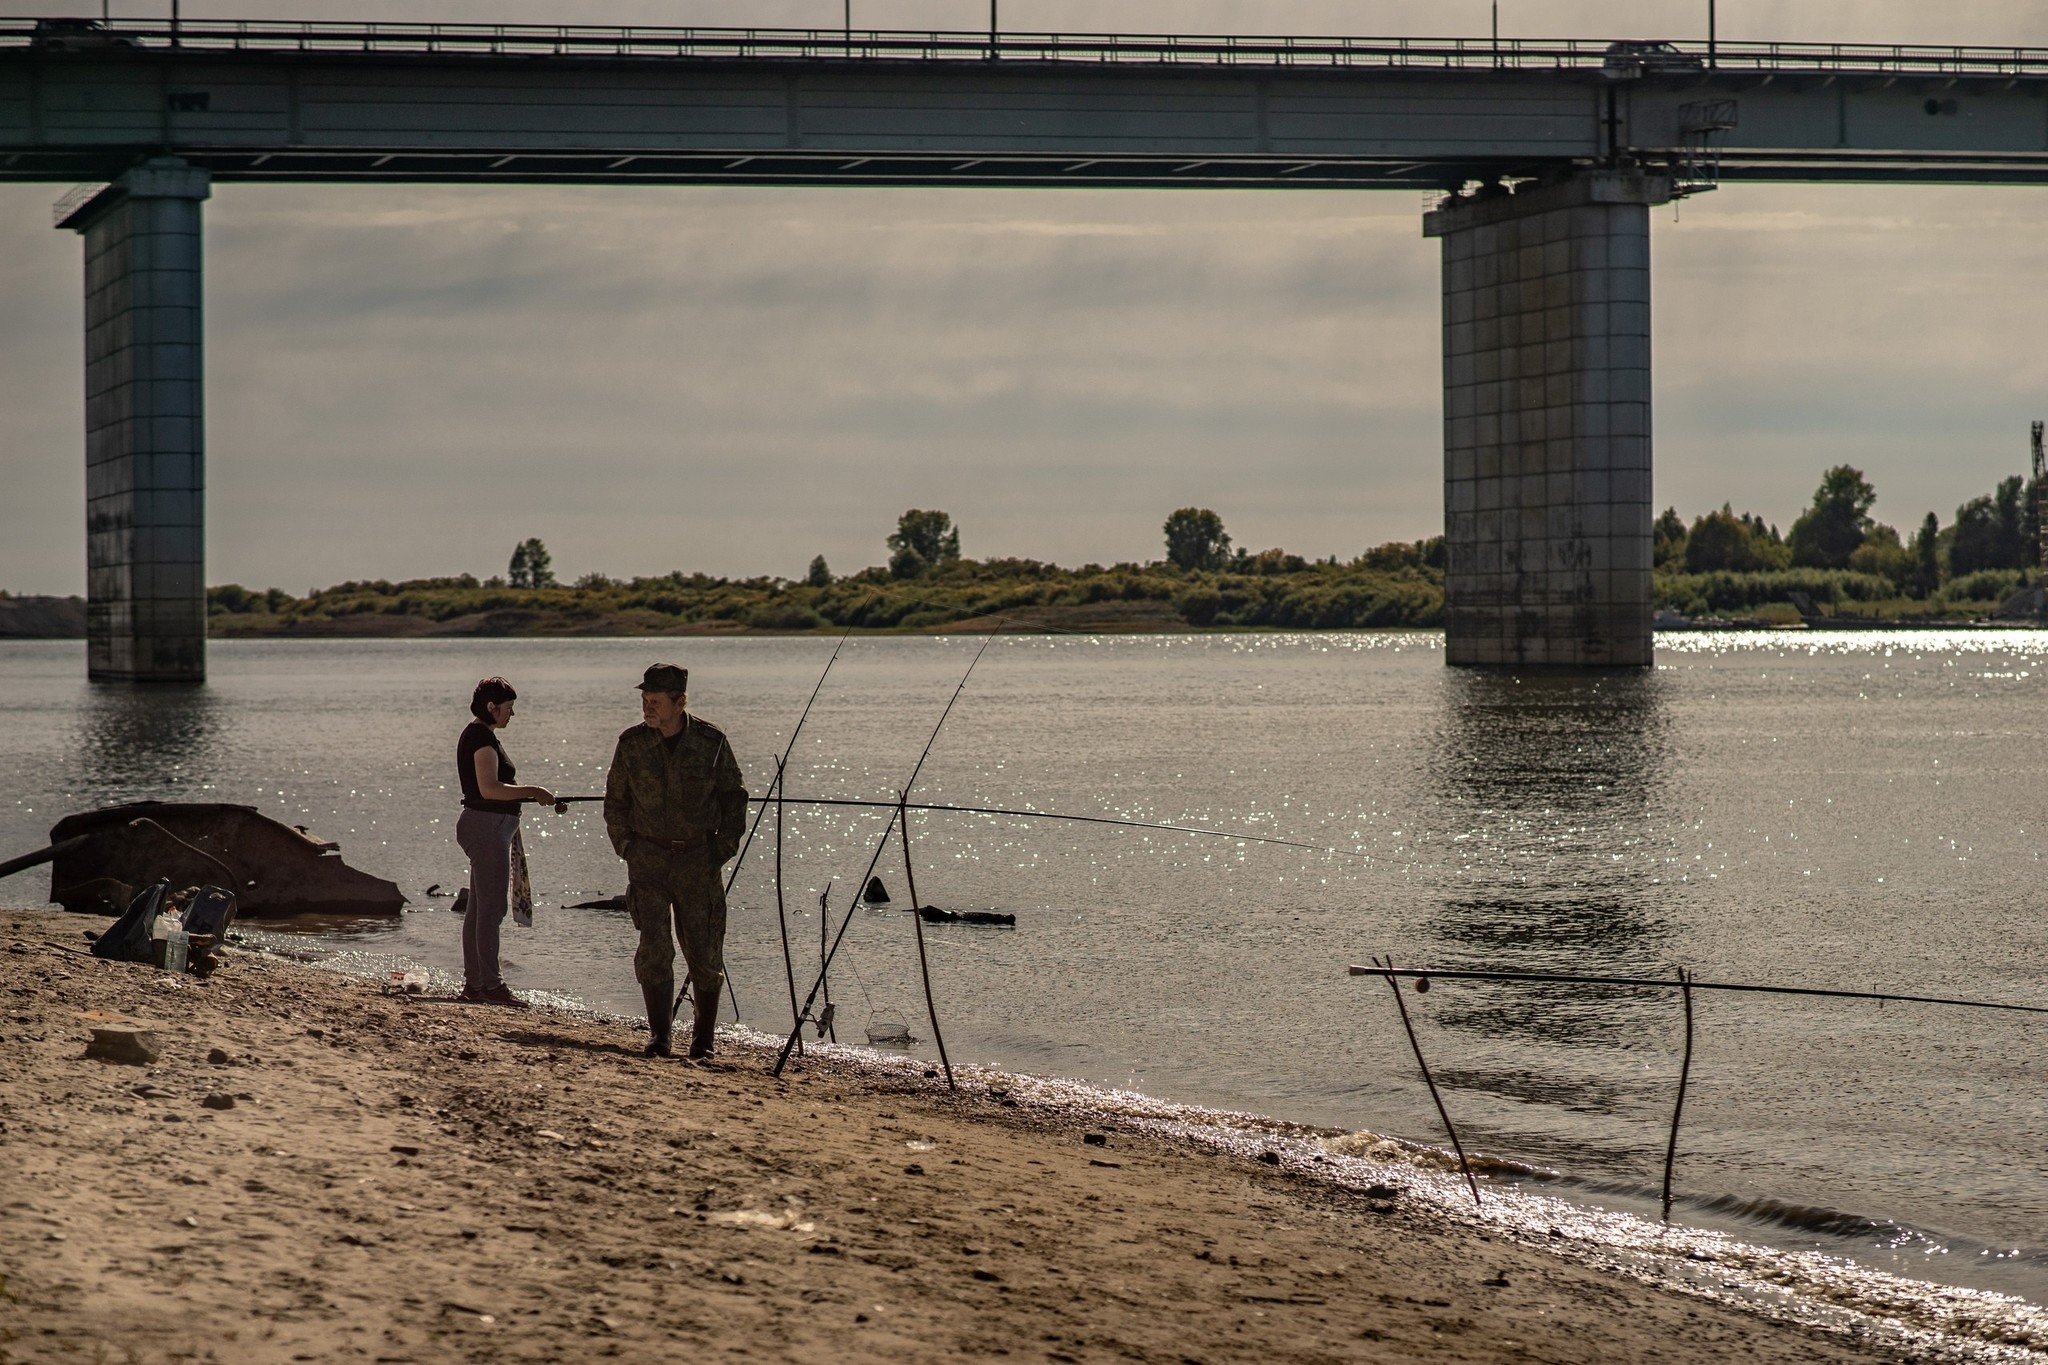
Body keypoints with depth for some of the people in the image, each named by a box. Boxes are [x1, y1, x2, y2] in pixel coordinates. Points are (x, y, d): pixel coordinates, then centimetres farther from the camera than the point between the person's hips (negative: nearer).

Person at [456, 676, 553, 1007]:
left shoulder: (474, 734, 17)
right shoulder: (483, 737, -15)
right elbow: (489, 788, -24)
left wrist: (525, 796, 20)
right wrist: (533, 792, -20)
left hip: (485, 828, 11)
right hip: (488, 827, -11)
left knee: (479, 907, 11)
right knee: (491, 907, -9)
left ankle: (473, 983, 14)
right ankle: (491, 984, -9)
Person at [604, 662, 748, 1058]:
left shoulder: (711, 742, -3)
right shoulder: (631, 743, 0)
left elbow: (734, 798, 7)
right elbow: (615, 800, 12)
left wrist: (723, 848, 0)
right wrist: (626, 846, 5)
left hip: (699, 859, -1)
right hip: (648, 858, 1)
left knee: (704, 954, 2)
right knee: (654, 951, -8)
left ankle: (703, 1036, 15)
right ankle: (658, 1035, -3)